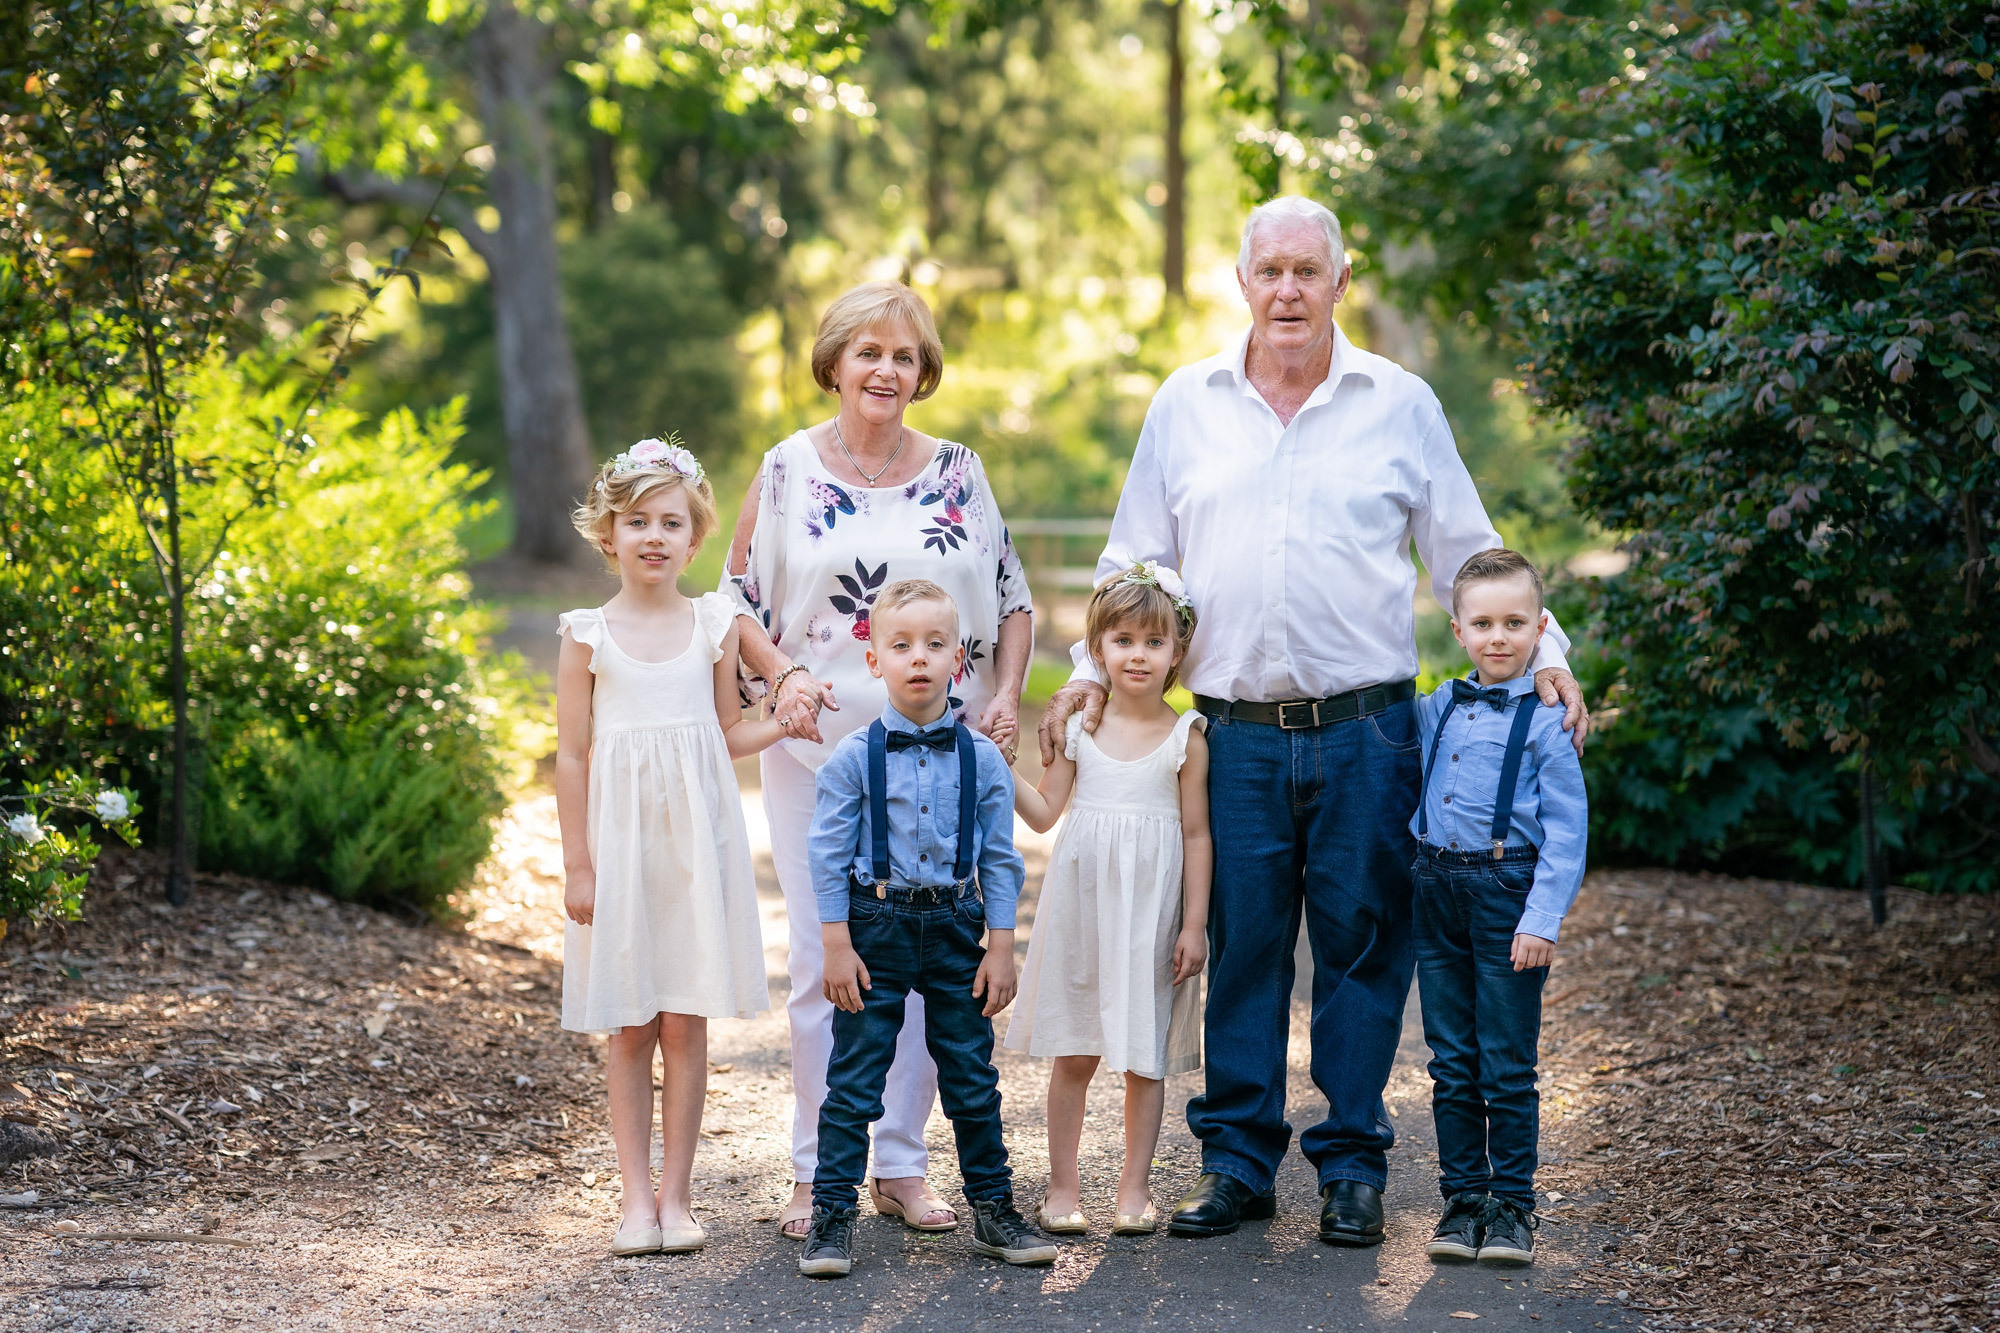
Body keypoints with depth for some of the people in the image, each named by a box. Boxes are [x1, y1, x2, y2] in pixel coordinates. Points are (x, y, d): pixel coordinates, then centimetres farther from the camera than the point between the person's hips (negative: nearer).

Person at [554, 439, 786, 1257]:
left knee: (686, 1022, 1)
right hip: (620, 841, -1)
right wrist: (577, 865, -2)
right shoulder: (588, 636, -1)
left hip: (696, 841, 1)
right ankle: (637, 1196, 11)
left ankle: (675, 1194, 10)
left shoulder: (714, 627, 5)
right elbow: (573, 755, 0)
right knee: (628, 1027, 3)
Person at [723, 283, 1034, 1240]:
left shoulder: (958, 472, 7)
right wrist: (783, 675, -12)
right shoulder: (788, 469, 3)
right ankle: (817, 1170, 10)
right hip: (819, 745, -2)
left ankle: (902, 1164, 15)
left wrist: (1007, 692, -2)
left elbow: (1012, 596, 13)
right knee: (823, 960, -1)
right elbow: (738, 599, 5)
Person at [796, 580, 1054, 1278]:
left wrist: (1001, 946, 1)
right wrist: (836, 944, -8)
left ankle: (993, 1210, 23)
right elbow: (830, 856, -4)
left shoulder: (982, 759, 0)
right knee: (853, 1081, 1)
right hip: (876, 929, -2)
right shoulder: (852, 757, -6)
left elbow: (999, 860, 4)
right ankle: (831, 1218, 9)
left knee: (972, 1077, 11)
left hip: (955, 926, 2)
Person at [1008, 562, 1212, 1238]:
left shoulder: (1185, 738, -2)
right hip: (1081, 903, 1)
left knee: (1145, 1055, 4)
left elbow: (1196, 835, 0)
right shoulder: (1079, 726, 4)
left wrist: (1194, 923, -4)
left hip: (1151, 909, -1)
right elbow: (1044, 812, 6)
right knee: (1073, 1053, 5)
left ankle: (1135, 1188, 14)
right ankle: (1063, 1187, 15)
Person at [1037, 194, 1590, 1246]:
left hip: (1364, 729, -1)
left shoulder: (1400, 404, 6)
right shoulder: (1187, 404, 9)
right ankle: (1237, 1159, 14)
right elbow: (1135, 560, 15)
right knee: (1240, 948, 4)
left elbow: (1467, 555, 9)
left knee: (1361, 947, 3)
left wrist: (1543, 654, -2)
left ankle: (1352, 1162, 13)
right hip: (1237, 733, 1)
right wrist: (1092, 670, 3)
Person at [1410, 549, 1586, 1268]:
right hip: (1438, 891, 5)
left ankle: (1512, 1207, 11)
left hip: (1507, 892, -5)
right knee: (1452, 1066, 10)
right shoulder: (1435, 709, 8)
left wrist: (1542, 919, -15)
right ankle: (1462, 1201, 18)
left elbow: (1567, 830, -8)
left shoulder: (1545, 723, -6)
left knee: (1507, 1068, 1)